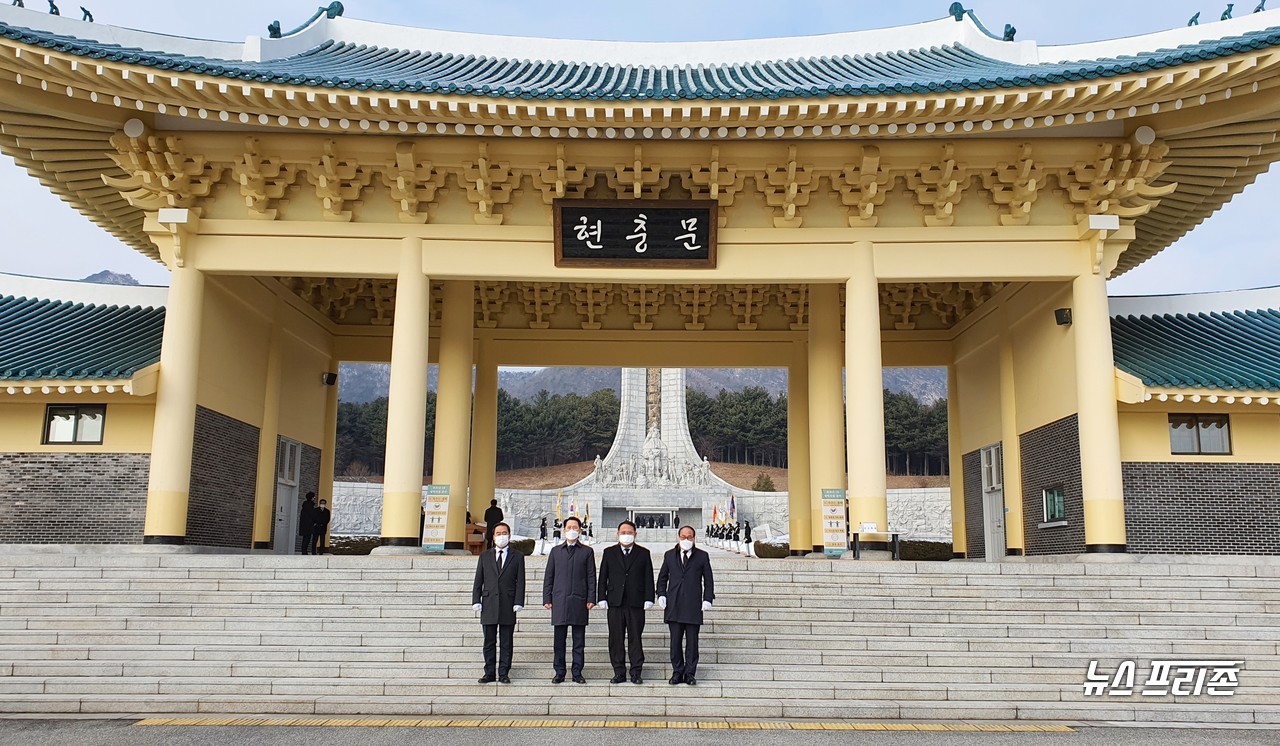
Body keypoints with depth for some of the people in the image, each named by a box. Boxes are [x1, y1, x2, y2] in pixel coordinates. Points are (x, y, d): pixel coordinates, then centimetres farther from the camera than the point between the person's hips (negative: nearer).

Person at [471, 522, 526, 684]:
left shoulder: (517, 557, 8)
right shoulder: (485, 556, 13)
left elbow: (520, 582, 2)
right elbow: (478, 581, 10)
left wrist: (518, 603, -7)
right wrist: (476, 601, -1)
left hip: (508, 606, -1)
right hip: (489, 606, 1)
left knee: (506, 643, 2)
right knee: (489, 642, 5)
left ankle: (504, 674, 8)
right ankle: (489, 673, 12)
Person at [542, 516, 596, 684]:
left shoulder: (587, 551, 8)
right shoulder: (556, 551, 12)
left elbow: (591, 577, 5)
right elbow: (548, 576, 10)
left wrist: (591, 599, -4)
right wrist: (547, 599, 3)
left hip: (579, 601, -1)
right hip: (559, 601, 1)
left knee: (579, 641, 2)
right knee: (559, 640, 3)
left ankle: (577, 673, 9)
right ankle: (559, 672, 10)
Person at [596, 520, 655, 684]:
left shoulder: (643, 553, 7)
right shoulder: (609, 553, 10)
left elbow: (648, 578, 4)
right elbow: (603, 577, 8)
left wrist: (649, 599, -4)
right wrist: (601, 598, 0)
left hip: (636, 603, -1)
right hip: (615, 603, 1)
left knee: (635, 638, 2)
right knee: (616, 639, 3)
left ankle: (637, 672, 8)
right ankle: (619, 672, 10)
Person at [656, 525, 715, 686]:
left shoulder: (702, 556, 7)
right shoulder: (669, 555, 12)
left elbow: (708, 580, 7)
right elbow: (662, 577, 17)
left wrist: (707, 599, -2)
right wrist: (661, 595, 4)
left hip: (693, 606, -1)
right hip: (674, 606, 1)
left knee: (692, 641, 2)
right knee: (675, 641, 2)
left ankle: (690, 673, 11)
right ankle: (677, 672, 11)